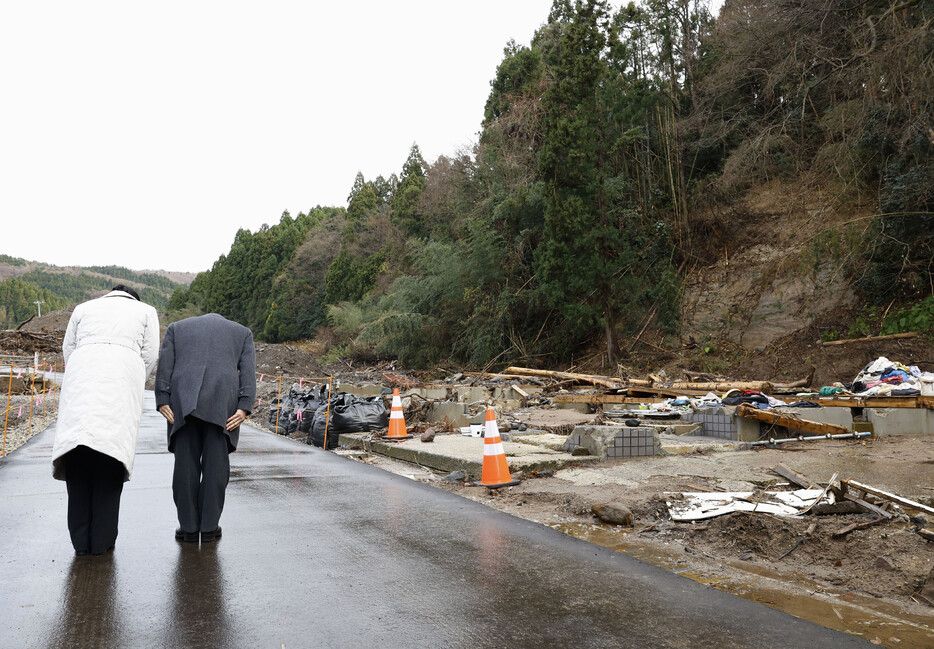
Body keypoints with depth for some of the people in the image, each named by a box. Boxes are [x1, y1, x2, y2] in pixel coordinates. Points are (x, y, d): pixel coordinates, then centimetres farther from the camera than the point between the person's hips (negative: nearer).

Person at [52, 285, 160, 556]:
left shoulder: (84, 308, 29)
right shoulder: (145, 311, 24)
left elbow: (68, 349, 21)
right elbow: (150, 356, 14)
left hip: (81, 378, 2)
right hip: (123, 378, -1)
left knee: (78, 454, -1)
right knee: (112, 452, -2)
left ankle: (80, 540, -3)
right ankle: (102, 540, -3)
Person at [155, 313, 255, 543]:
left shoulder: (177, 327, 23)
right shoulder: (241, 332, 21)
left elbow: (164, 365, 8)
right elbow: (248, 371, 7)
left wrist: (163, 402, 1)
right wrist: (244, 408, -2)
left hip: (183, 399, 0)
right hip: (222, 401, 0)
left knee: (185, 464, 6)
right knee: (215, 463, 5)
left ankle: (188, 527, 9)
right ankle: (209, 527, 8)